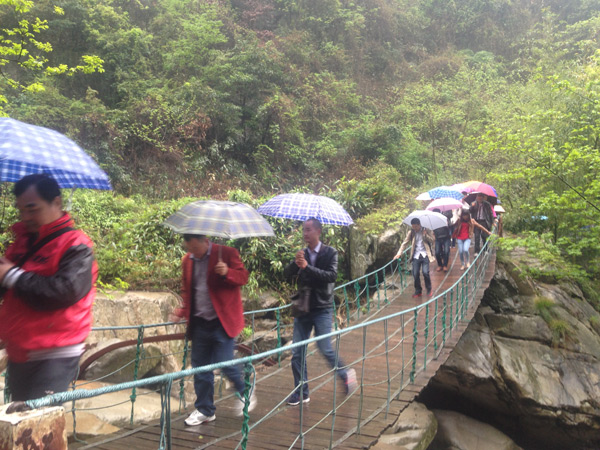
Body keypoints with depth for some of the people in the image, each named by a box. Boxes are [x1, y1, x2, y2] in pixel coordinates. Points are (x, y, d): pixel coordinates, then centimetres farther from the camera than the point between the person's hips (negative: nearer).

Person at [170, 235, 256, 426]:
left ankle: (245, 393, 20)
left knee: (224, 363, -9)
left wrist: (227, 272, -27)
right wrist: (182, 311, 4)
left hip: (222, 321, -5)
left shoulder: (227, 253, -8)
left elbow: (243, 277, -7)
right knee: (200, 367, 9)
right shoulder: (187, 260, 9)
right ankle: (205, 410, 25)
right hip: (199, 323, 5)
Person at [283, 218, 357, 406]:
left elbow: (332, 275, -18)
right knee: (297, 353, 3)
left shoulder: (330, 253, -4)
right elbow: (287, 274, 0)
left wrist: (307, 267, -25)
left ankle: (345, 374, 19)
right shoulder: (302, 254, 9)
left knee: (325, 348, -9)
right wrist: (295, 263, -21)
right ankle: (301, 393, 16)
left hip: (322, 308, -4)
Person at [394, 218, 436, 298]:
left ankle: (429, 290, 9)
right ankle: (418, 291, 17)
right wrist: (399, 253, -6)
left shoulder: (427, 230, 1)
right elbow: (405, 243, 3)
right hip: (416, 256, 2)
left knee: (425, 272, -14)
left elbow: (433, 241, -2)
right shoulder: (411, 232, 5)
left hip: (425, 255, -2)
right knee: (415, 274, -3)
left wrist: (425, 235, -16)